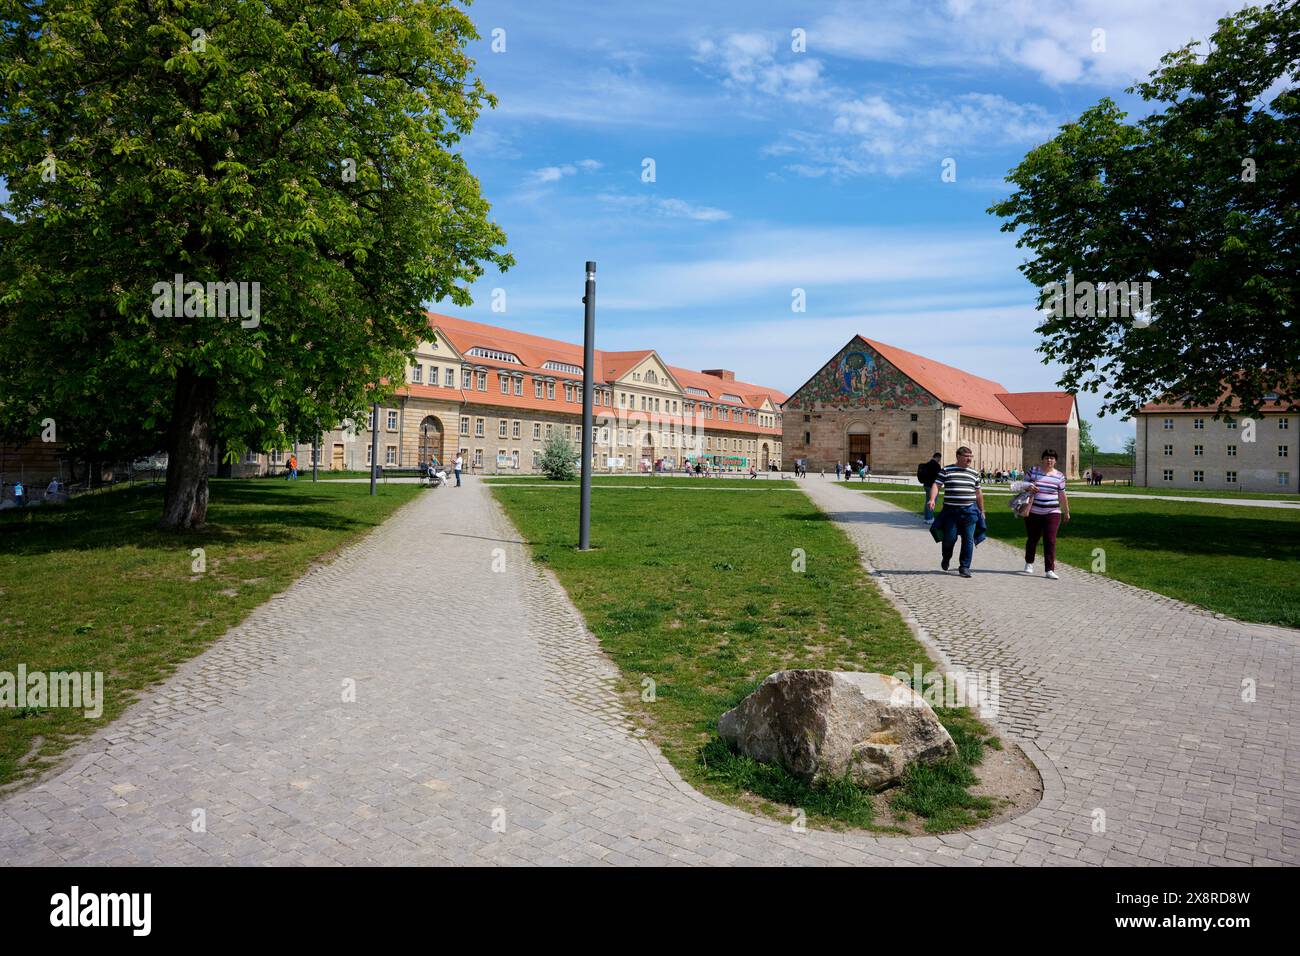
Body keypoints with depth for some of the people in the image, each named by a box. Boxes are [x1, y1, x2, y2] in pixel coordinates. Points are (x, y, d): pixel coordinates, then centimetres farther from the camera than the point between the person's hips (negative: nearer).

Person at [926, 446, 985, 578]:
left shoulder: (974, 473, 12)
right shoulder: (946, 471, 2)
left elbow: (978, 493, 19)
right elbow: (936, 485, -5)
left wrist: (981, 510, 21)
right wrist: (932, 499, -22)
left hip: (969, 511, 3)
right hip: (951, 511, -2)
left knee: (968, 540, -2)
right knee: (950, 537, -1)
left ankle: (964, 567, 7)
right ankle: (946, 558, 29)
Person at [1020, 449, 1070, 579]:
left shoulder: (1059, 476, 4)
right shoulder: (1033, 471, 3)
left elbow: (1062, 496, 11)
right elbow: (1022, 486, 10)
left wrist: (1066, 512, 16)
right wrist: (1028, 487, -13)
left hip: (1052, 513, 0)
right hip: (1033, 512, 0)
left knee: (1050, 541, -7)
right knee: (1032, 539, 11)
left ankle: (1050, 570, -6)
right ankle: (1029, 563, 32)